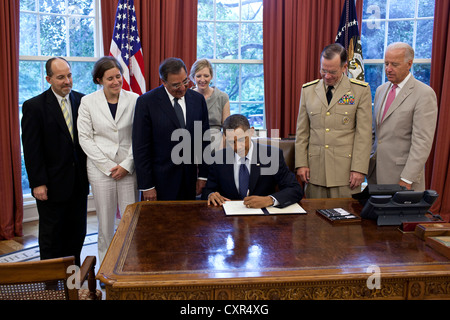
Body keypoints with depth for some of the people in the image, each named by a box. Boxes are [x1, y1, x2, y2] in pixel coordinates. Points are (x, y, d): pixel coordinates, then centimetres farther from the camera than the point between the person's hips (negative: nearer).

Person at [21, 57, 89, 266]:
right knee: (51, 235, 10)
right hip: (52, 184, -4)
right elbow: (31, 149, -9)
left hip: (78, 182, 4)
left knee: (77, 233, 14)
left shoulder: (81, 101, 4)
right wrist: (37, 183, -13)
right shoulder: (34, 106, -7)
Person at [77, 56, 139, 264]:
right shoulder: (88, 102, 0)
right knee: (105, 222, 8)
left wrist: (127, 165, -8)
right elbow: (85, 138, -2)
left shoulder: (134, 99, 1)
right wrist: (109, 166, -8)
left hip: (128, 168, 0)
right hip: (100, 169, 0)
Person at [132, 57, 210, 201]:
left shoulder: (198, 99, 3)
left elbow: (204, 139, 8)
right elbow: (140, 147, -8)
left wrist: (203, 175, 5)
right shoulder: (146, 102, -8)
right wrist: (146, 186, -10)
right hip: (161, 182, -3)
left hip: (189, 180, 3)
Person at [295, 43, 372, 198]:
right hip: (315, 168, 2)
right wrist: (301, 163, 4)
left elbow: (364, 133, -2)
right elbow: (302, 131, 10)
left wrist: (359, 168, -7)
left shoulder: (361, 90, 1)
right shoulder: (308, 90, 9)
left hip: (345, 168, -2)